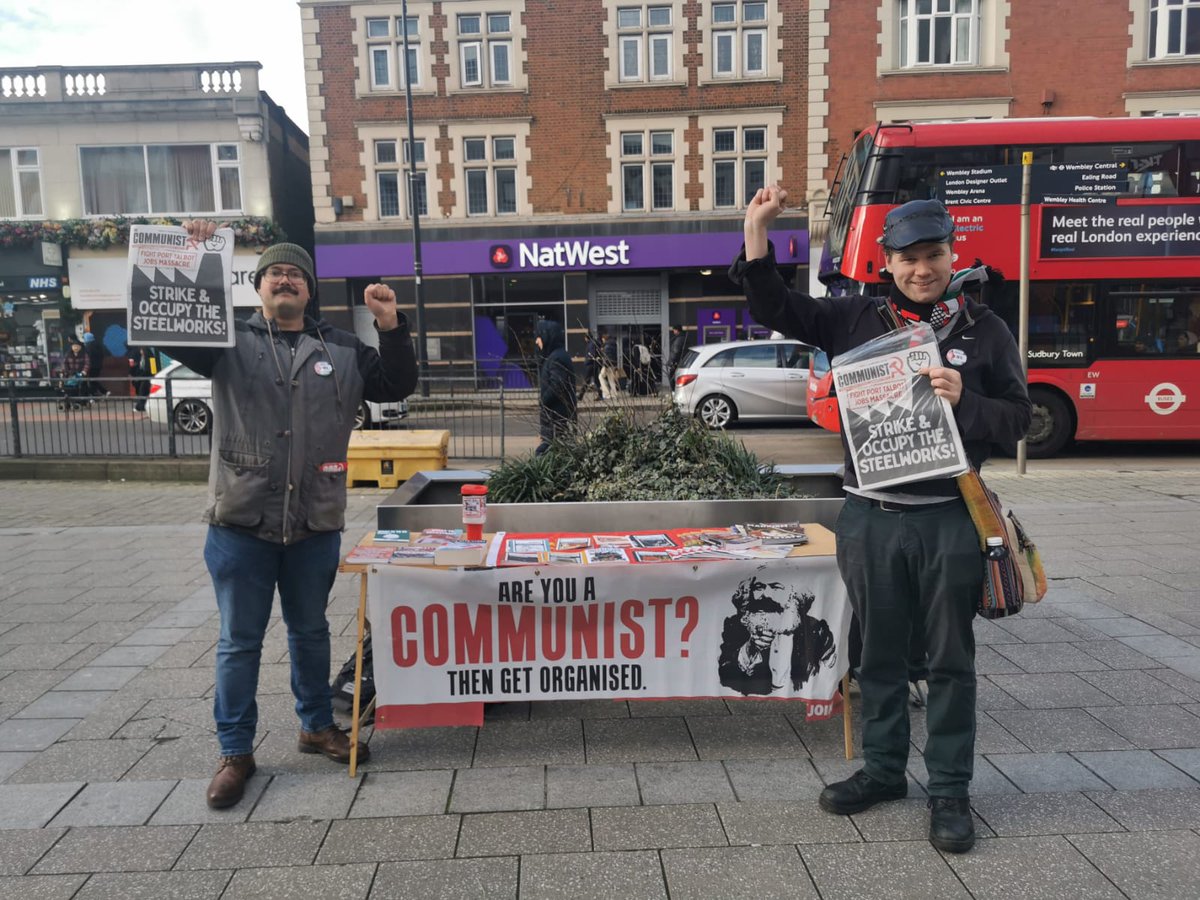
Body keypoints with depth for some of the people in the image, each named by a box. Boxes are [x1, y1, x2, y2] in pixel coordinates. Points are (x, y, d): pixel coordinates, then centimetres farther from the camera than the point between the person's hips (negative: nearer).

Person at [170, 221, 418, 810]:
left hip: (316, 524, 2)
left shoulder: (342, 350, 8)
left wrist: (391, 327, -9)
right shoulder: (230, 342, 2)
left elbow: (397, 386, 5)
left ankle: (316, 726, 36)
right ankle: (236, 751, 24)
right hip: (241, 522, -2)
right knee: (239, 640, 9)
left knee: (310, 630, 18)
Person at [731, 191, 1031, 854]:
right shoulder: (857, 319, 6)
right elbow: (774, 308, 5)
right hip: (871, 518, 2)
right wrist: (757, 228, -3)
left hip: (949, 519, -1)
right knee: (879, 652, 14)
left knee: (950, 658, 9)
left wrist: (963, 400, -16)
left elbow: (1019, 419, 3)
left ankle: (949, 789, 25)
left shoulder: (984, 331, 4)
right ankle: (883, 769, 33)